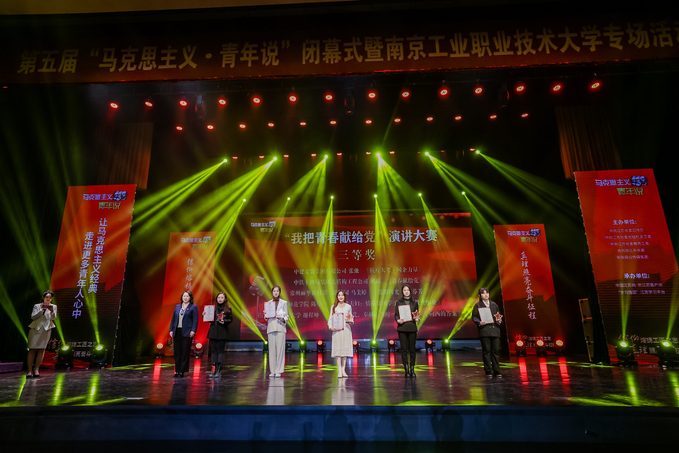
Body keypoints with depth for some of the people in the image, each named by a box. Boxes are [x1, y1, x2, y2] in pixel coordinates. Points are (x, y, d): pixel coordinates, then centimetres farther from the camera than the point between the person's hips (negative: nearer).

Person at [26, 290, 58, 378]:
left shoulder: (53, 306, 10)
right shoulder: (37, 306, 9)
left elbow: (53, 318, -2)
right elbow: (33, 317, -2)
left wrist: (51, 311, -22)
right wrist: (42, 310, -14)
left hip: (46, 329, 0)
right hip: (36, 328, 0)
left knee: (41, 349, -3)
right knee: (32, 349, -3)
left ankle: (36, 370, 1)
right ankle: (30, 371, -2)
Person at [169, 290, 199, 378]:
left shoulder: (193, 307, 1)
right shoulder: (177, 307, 15)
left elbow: (195, 320, -6)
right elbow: (173, 319, 15)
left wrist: (193, 330, -15)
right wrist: (171, 330, 7)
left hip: (186, 332, -4)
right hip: (177, 331, 5)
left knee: (185, 352, -2)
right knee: (177, 352, 6)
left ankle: (182, 371, 3)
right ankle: (177, 370, 15)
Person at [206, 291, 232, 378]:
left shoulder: (228, 309, 3)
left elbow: (231, 319, -1)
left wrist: (224, 321, -18)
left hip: (222, 333, -3)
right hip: (213, 331, 3)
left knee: (220, 350, -1)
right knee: (214, 351, 6)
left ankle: (218, 370, 2)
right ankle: (213, 370, 11)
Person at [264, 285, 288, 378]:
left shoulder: (284, 303, 7)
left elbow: (286, 315, 7)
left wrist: (283, 319, -13)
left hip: (280, 327, -2)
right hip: (271, 327, 2)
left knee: (280, 348, -7)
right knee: (272, 349, 0)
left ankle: (279, 371, -1)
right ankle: (272, 371, 8)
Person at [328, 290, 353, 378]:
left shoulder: (348, 306, 11)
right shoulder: (334, 307, 9)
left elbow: (351, 317, 15)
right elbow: (330, 319, 8)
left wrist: (351, 322, -6)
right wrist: (331, 327, -9)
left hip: (346, 329, 1)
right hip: (337, 330, -1)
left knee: (345, 348, 1)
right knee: (338, 349, -4)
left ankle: (343, 370, 8)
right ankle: (339, 371, -1)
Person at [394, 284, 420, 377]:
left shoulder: (414, 303, 10)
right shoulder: (398, 302, 6)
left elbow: (417, 314, 12)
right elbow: (396, 314, 4)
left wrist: (417, 319, -9)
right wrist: (398, 320, -15)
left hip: (412, 328, 1)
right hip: (402, 328, -1)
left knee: (412, 349, 3)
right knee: (404, 349, 0)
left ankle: (412, 370, 14)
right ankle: (406, 370, 8)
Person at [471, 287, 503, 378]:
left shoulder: (494, 304, 16)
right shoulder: (478, 305, 5)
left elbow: (498, 315, 21)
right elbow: (474, 317, 1)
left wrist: (499, 320, 1)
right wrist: (479, 322, -16)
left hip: (495, 330, 3)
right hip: (484, 330, -3)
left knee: (496, 350, 3)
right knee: (486, 351, 0)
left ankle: (496, 370, 13)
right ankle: (488, 371, 8)